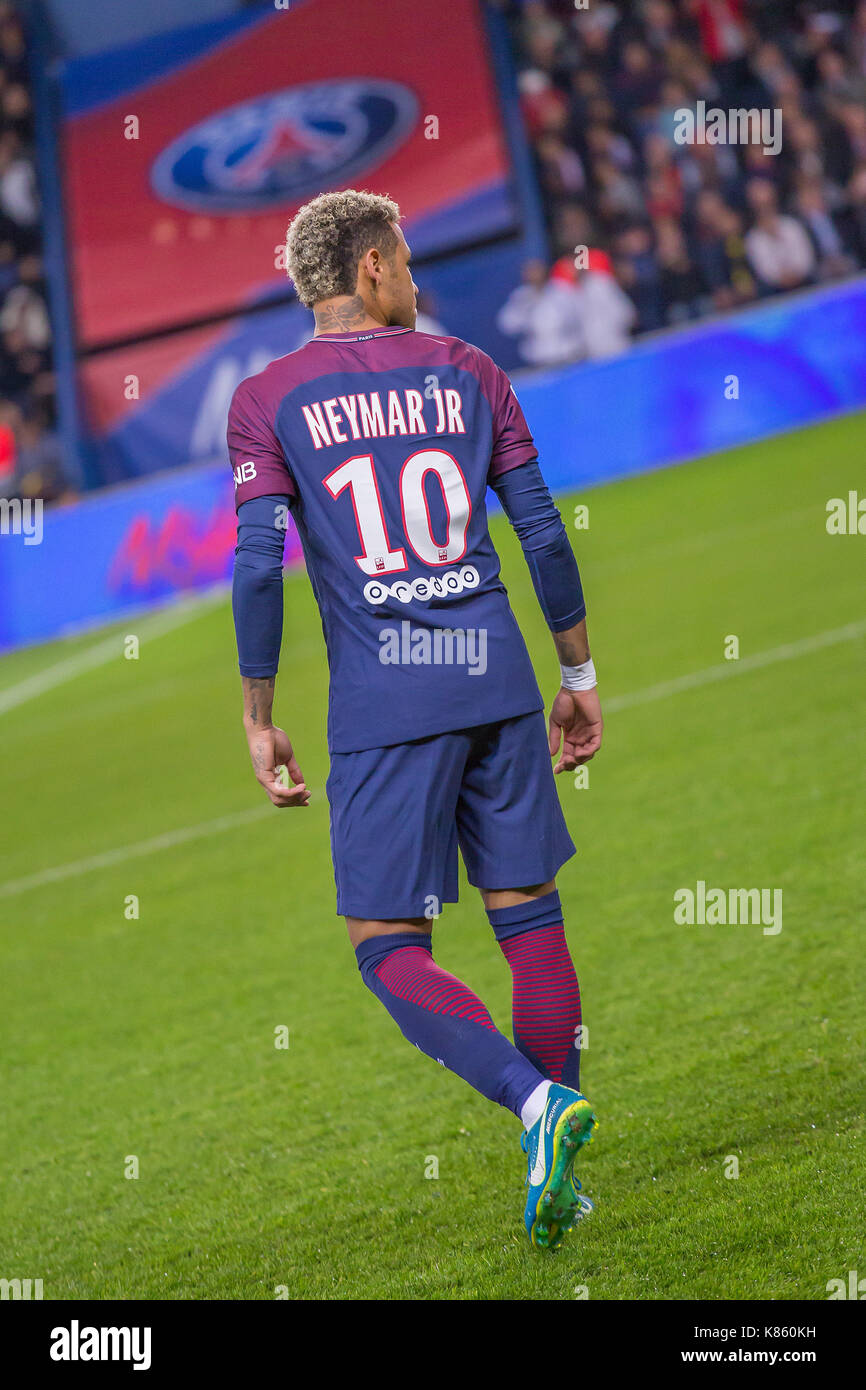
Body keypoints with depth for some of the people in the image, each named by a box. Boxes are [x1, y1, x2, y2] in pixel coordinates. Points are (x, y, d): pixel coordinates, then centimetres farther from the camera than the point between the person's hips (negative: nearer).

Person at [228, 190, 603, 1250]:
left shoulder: (266, 400, 2)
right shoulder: (466, 372, 10)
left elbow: (258, 562, -6)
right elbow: (543, 531, 8)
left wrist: (259, 722, 1)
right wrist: (578, 674, 16)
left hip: (383, 703, -3)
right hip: (496, 679, 3)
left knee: (389, 950, 1)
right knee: (529, 920, 10)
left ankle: (536, 1103, -20)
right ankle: (556, 1173, 11)